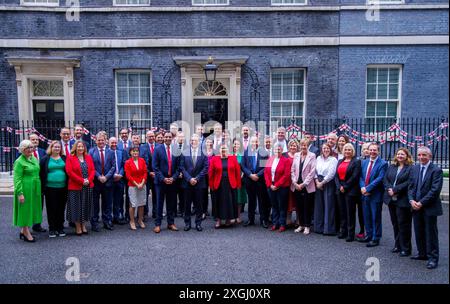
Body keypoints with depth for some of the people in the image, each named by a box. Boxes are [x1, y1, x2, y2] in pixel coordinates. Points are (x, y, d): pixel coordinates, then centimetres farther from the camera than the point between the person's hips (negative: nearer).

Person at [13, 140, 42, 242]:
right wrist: (20, 193, -19)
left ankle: (23, 231, 25)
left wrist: (39, 189, 15)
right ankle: (26, 233, 10)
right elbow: (17, 179, -14)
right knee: (25, 210, 1)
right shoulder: (19, 161, -10)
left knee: (31, 209, 13)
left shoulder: (34, 159, 11)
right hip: (25, 189, -7)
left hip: (35, 189, 7)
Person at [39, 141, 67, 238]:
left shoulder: (64, 158, 7)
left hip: (62, 187, 2)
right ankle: (52, 229, 14)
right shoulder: (45, 159, 2)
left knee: (61, 208, 8)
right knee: (51, 209, 4)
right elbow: (41, 173, 1)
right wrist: (43, 187, -5)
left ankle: (60, 228, 19)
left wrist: (68, 186, 2)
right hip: (50, 188, -2)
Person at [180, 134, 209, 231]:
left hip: (199, 183, -1)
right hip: (187, 183, 1)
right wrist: (189, 179, -11)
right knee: (187, 204, 7)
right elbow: (182, 167, -1)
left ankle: (198, 223, 17)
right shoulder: (184, 153, 2)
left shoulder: (203, 153, 0)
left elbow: (205, 168, -3)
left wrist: (197, 179, -9)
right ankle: (187, 223, 18)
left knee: (198, 204, 7)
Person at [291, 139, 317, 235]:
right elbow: (292, 170, 7)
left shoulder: (312, 156, -2)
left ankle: (307, 226, 14)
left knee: (307, 207, 3)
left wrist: (303, 184, -11)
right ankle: (301, 225, 21)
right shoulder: (296, 155, 9)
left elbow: (312, 172, -8)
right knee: (299, 206, 9)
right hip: (296, 186, 3)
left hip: (307, 186, -3)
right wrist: (295, 183, -4)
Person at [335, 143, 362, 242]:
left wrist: (345, 187, -12)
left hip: (350, 191, -5)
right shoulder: (340, 161, 16)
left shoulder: (356, 162, -2)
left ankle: (351, 234, 7)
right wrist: (339, 186, -6)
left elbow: (355, 177, -11)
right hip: (340, 190, 5)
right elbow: (336, 175, 8)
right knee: (342, 212, 10)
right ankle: (343, 231, 20)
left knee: (350, 212, 0)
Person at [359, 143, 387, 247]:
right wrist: (362, 187, -10)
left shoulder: (383, 164, -8)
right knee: (366, 216, 14)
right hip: (365, 194, 6)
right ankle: (368, 235, 28)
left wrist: (367, 188, -19)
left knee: (375, 217, 3)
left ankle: (375, 238, 14)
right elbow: (361, 176, 8)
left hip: (376, 195, -6)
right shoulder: (364, 162, 11)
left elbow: (380, 179, -16)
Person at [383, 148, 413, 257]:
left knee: (403, 225, 0)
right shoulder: (391, 167, 14)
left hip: (403, 200, -6)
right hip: (391, 199, 6)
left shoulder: (411, 168, -7)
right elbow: (385, 179, 8)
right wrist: (389, 189, -10)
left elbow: (409, 182, -16)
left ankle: (406, 249, 9)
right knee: (395, 224, 13)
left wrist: (395, 190, -18)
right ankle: (397, 245, 24)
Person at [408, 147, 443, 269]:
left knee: (431, 233, 3)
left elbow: (435, 190, -15)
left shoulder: (436, 170, -9)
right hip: (416, 207, 5)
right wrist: (412, 200, -7)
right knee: (419, 232, 14)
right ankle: (422, 253, 28)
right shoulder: (414, 169, 9)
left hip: (430, 207, -5)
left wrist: (421, 203, -17)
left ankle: (433, 258, 13)